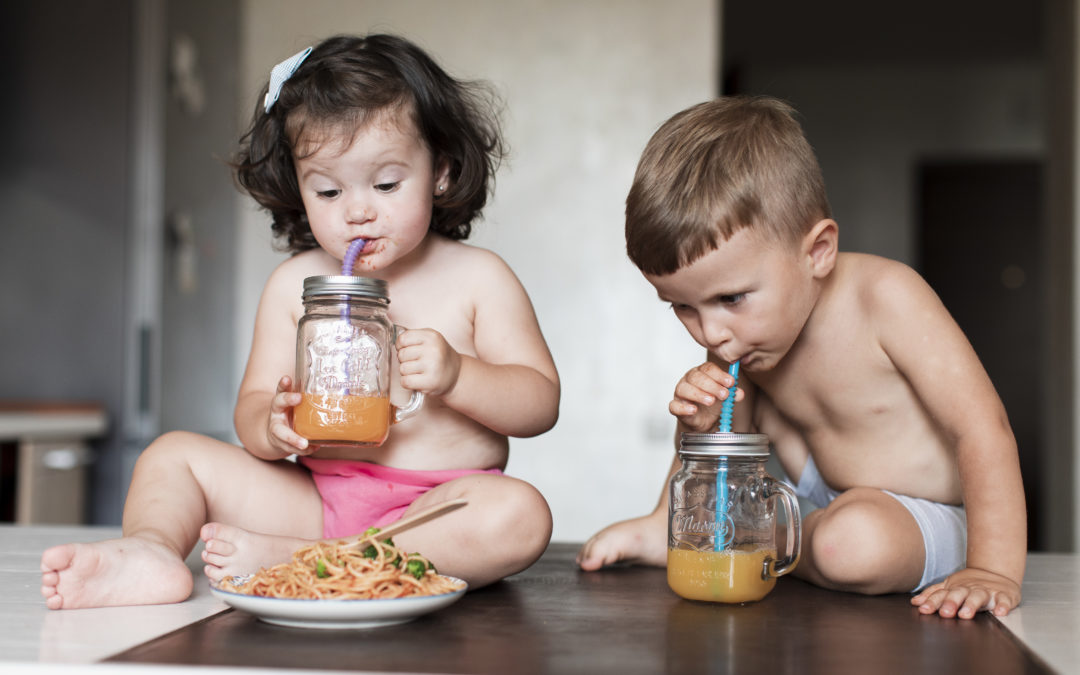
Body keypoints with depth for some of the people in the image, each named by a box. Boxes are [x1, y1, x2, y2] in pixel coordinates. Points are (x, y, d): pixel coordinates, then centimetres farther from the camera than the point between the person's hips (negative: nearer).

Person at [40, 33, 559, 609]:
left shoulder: (477, 279, 0)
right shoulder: (294, 285, 8)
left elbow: (540, 404, -3)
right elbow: (252, 406, 7)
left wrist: (455, 375, -22)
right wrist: (273, 426, -18)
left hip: (436, 508, -3)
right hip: (316, 494, 3)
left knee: (520, 515, -35)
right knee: (173, 455, -1)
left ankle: (287, 559, -33)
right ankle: (150, 551, -33)